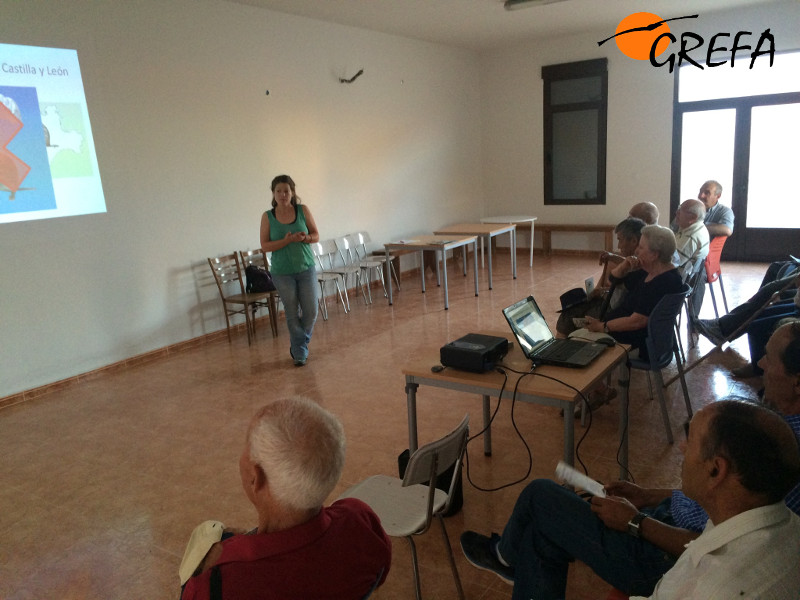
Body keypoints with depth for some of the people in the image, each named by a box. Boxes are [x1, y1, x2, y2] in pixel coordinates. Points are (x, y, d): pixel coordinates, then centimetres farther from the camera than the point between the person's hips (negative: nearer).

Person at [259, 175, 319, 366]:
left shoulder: (303, 210, -1)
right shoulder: (267, 217, -3)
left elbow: (316, 235, 3)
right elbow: (265, 246, -7)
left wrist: (305, 238, -20)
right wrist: (286, 241, -22)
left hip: (306, 269, 1)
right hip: (282, 272, -1)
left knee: (311, 312, 2)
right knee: (292, 314, 6)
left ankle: (299, 345, 28)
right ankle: (299, 353, 22)